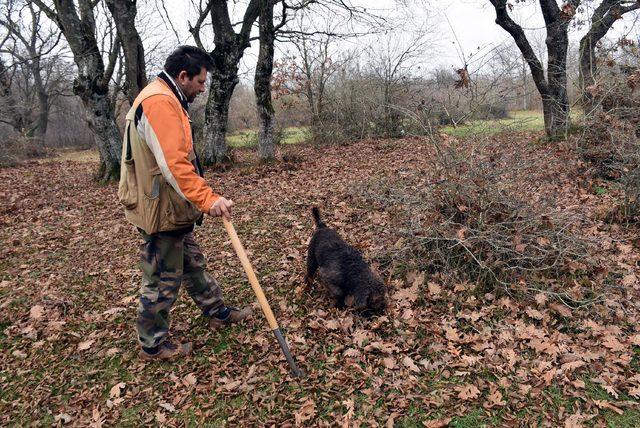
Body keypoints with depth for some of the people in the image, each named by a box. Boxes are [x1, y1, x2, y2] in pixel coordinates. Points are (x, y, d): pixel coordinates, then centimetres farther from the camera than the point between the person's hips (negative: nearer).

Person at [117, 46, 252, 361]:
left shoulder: (163, 100, 16)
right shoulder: (160, 102, -20)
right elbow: (175, 164, -30)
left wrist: (202, 199, 18)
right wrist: (208, 199, -32)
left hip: (173, 208, 11)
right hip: (161, 211, -11)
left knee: (192, 264, 22)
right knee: (163, 280, 3)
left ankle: (218, 313, 38)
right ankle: (152, 344, 21)